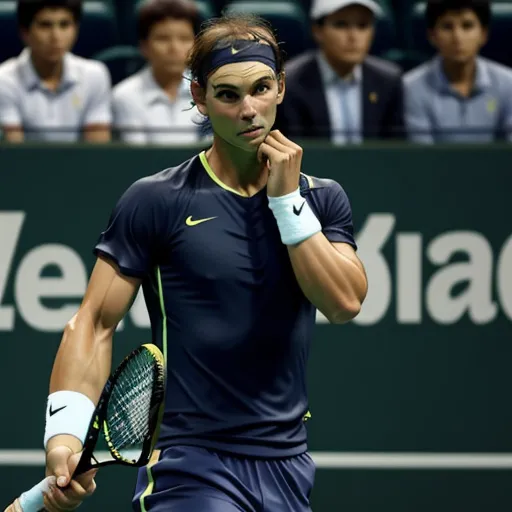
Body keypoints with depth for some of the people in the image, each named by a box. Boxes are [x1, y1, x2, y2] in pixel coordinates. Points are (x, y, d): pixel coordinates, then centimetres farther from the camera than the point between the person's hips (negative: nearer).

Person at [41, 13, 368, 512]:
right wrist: (65, 433, -19)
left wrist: (287, 198, -8)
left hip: (288, 468, 4)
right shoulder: (156, 201, -3)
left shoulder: (321, 199, 9)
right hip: (190, 468, -4)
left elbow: (345, 301, -6)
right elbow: (94, 322, -6)